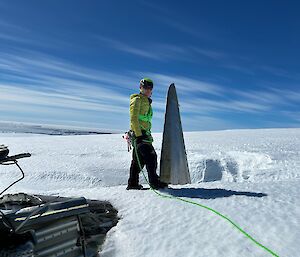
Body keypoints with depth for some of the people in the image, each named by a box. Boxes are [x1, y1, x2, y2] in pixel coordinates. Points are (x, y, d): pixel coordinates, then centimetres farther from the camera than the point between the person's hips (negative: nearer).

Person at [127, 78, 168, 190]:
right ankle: (154, 181, -9)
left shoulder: (147, 102, 25)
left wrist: (148, 134, 22)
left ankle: (132, 183, 16)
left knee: (138, 160, 10)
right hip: (139, 133, -9)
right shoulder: (137, 100, -3)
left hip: (144, 134, 9)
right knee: (150, 156, -13)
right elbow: (133, 119, -14)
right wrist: (139, 134, -21)